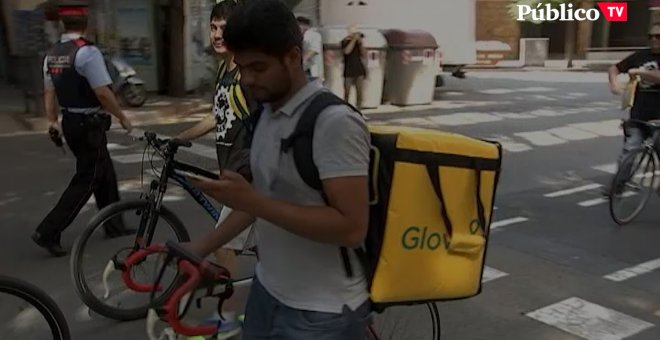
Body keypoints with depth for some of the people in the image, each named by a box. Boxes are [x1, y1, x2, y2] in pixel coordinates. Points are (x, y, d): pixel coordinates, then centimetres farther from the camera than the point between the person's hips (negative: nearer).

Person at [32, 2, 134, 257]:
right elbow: (103, 93, -21)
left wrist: (52, 121, 20)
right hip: (89, 124, -8)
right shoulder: (87, 51, -18)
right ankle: (48, 232, -1)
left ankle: (113, 225, 27)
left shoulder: (52, 54, 7)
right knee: (85, 180, 0)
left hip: (70, 122, 8)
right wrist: (122, 117, -10)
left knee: (104, 173, 18)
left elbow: (49, 92, 12)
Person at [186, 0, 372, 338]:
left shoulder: (334, 122, -22)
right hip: (267, 290, 7)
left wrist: (254, 203, -28)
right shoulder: (265, 114, 4)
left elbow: (352, 228, -27)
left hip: (322, 313, -7)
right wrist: (203, 246, 12)